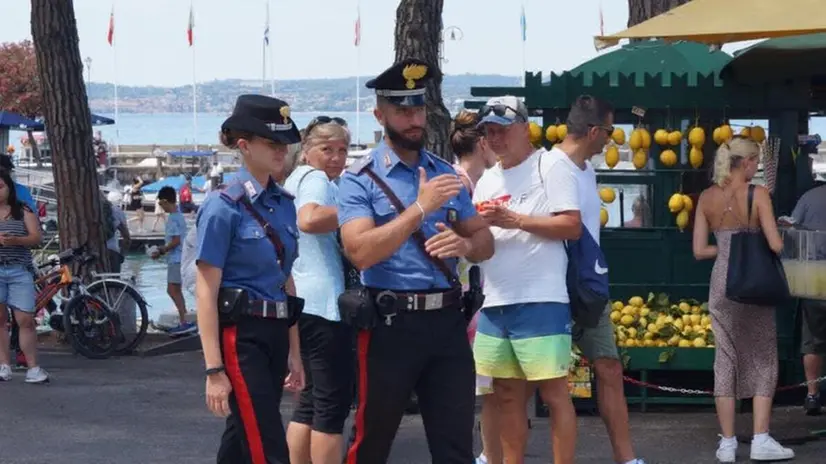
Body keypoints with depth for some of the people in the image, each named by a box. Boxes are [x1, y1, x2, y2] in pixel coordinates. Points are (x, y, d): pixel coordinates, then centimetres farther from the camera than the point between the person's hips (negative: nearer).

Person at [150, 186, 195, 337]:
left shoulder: (173, 218, -16)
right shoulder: (179, 215, 14)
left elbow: (175, 241, -20)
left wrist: (161, 251, -9)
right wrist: (163, 250, 18)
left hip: (176, 259, -10)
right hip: (178, 258, 10)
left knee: (172, 290, -13)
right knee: (176, 291, 14)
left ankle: (185, 322, -19)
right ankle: (183, 323, 17)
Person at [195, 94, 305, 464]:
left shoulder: (283, 203, 10)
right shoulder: (223, 207, -11)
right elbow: (206, 293, -12)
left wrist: (294, 353, 18)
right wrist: (214, 370, -17)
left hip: (275, 336, 7)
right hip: (239, 337, -7)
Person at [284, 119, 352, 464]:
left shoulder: (296, 178, 20)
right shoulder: (316, 179, -10)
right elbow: (309, 219, -30)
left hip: (304, 301, 10)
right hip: (325, 302, -10)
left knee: (310, 400, 15)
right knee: (333, 403, -4)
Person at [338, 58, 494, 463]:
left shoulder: (445, 173, 12)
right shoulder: (360, 179, -5)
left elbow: (485, 241, 15)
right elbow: (360, 252, -18)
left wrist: (463, 244, -9)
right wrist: (421, 207, -21)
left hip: (447, 322, 5)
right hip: (390, 324, -4)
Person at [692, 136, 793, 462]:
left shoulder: (707, 197, 1)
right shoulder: (757, 194, -10)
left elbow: (699, 251, -1)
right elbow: (775, 245, -15)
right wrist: (753, 244, 7)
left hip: (722, 282, 3)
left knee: (725, 360, 8)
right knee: (762, 360, 7)